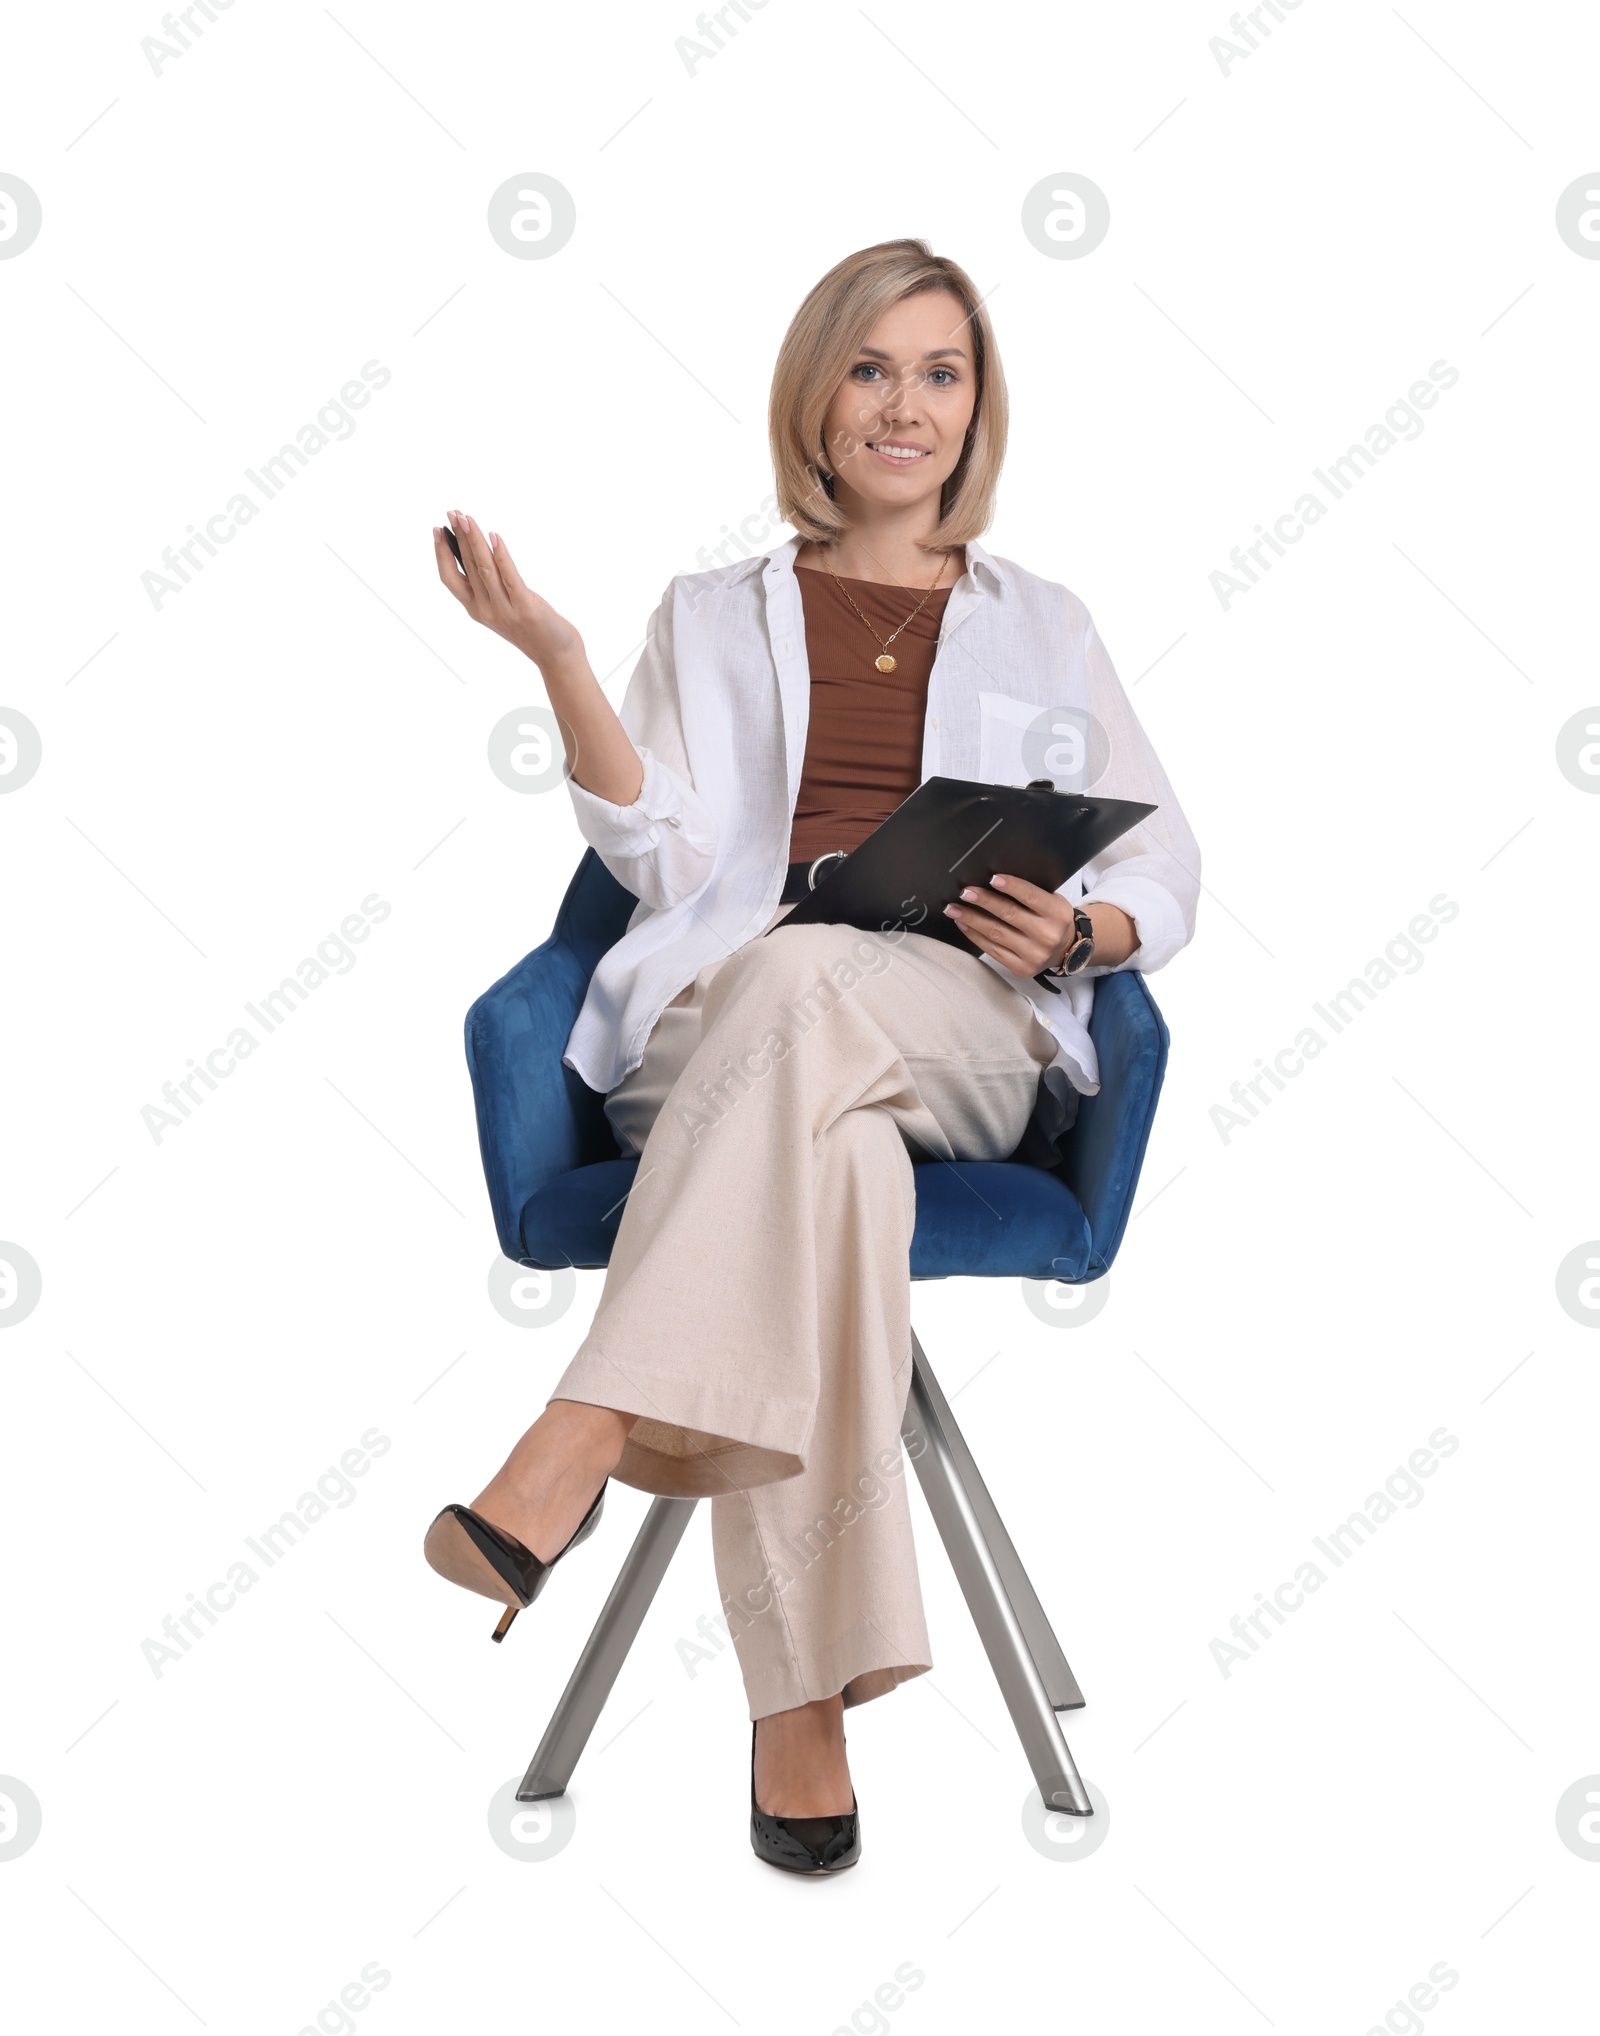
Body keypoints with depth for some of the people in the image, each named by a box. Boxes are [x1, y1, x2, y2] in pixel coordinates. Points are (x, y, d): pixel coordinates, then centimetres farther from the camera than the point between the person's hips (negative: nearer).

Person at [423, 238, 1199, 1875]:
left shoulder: (1044, 628, 25)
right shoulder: (713, 617, 23)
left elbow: (1168, 872, 19)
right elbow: (666, 856, 5)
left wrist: (1074, 931, -4)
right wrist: (555, 658, -7)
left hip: (968, 1039, 0)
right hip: (724, 1026, 0)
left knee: (802, 977, -38)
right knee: (825, 1145, -39)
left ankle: (577, 1449, -45)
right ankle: (802, 1698, -41)